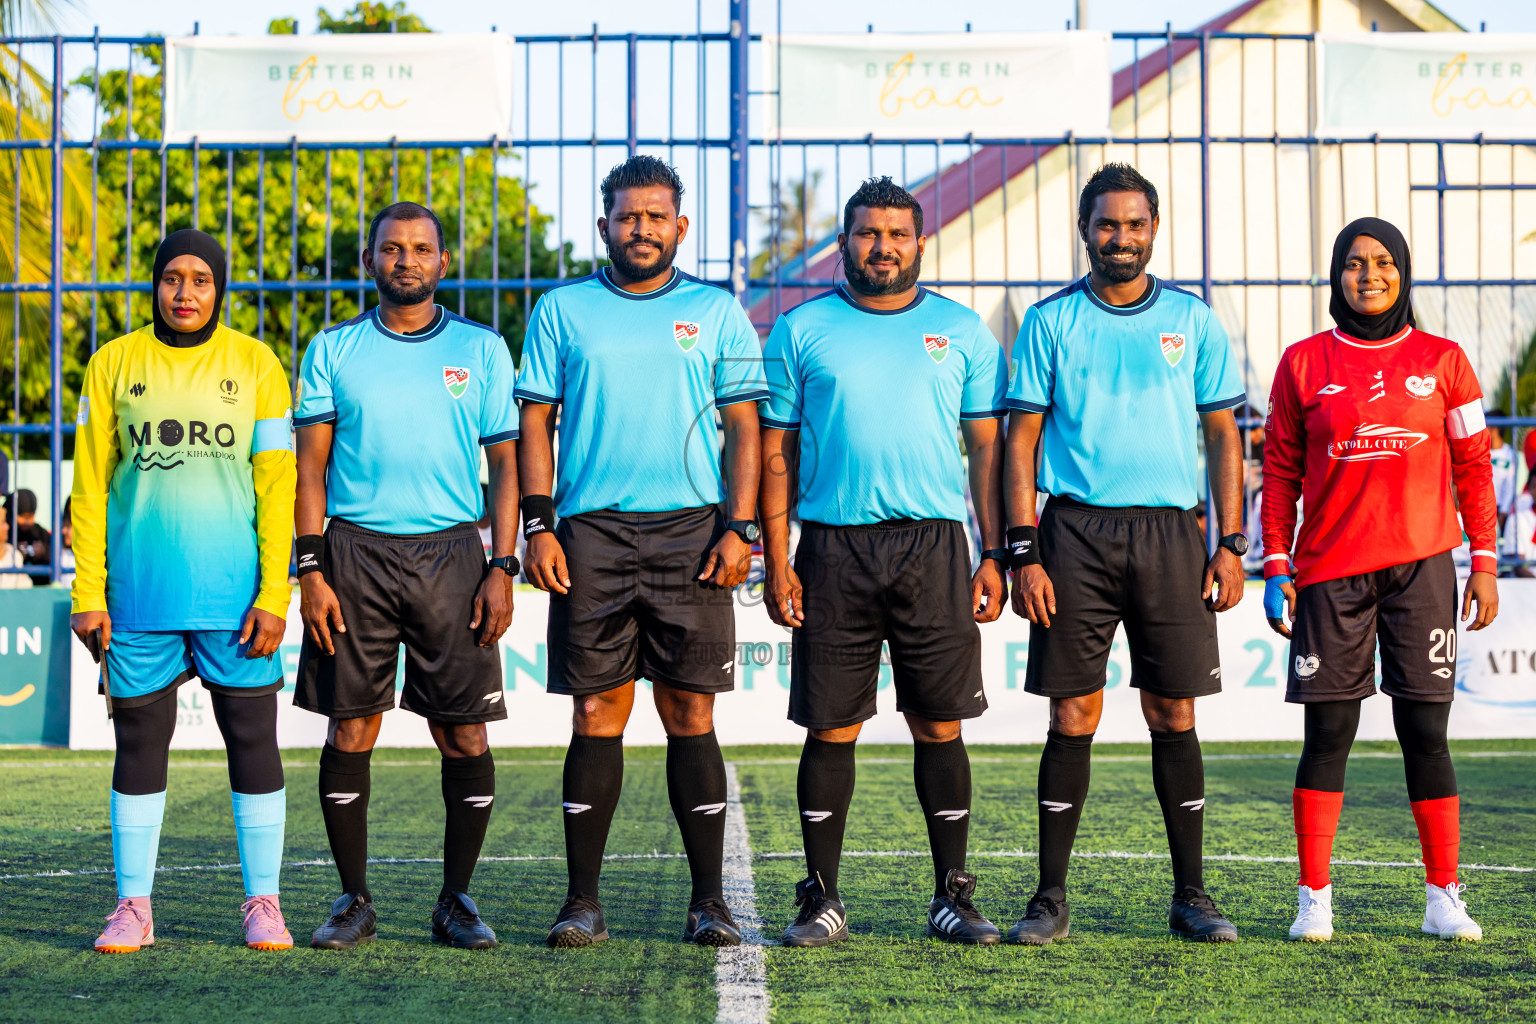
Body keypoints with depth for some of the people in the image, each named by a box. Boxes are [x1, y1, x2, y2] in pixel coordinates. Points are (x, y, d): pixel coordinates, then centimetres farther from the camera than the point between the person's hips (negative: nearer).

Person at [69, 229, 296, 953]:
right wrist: (88, 594, -1)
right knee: (139, 744, 5)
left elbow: (276, 486, 2)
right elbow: (90, 487, 6)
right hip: (139, 595, 1)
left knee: (253, 742, 1)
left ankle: (262, 904, 10)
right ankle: (133, 907, 14)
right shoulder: (113, 364, 6)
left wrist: (273, 594, -6)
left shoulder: (255, 365, 4)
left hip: (234, 592, -1)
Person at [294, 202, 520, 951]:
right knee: (349, 730, 2)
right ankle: (354, 900, 13)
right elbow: (310, 467, 7)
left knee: (465, 735, -2)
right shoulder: (333, 350, 9)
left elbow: (506, 464, 8)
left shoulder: (482, 350, 9)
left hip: (449, 553, 0)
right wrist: (311, 570, -3)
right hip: (355, 554, 0)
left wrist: (502, 568, -2)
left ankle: (456, 899, 11)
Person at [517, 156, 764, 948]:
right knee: (597, 716, 1)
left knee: (691, 715, 0)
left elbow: (745, 428, 7)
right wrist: (538, 527, -2)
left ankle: (709, 900, 7)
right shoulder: (562, 311, 10)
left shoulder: (718, 313, 9)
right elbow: (535, 423, 8)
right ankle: (583, 901, 8)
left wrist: (740, 527, -4)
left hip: (691, 531, 0)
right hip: (591, 533, 0)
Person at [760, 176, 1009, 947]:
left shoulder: (963, 331, 10)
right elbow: (775, 450, 7)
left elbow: (988, 447, 10)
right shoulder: (801, 331, 7)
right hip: (832, 547, 0)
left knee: (939, 724, 2)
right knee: (831, 728, 2)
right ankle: (822, 899, 11)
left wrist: (994, 555, 1)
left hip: (934, 546, 1)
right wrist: (776, 561, -2)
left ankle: (952, 896, 11)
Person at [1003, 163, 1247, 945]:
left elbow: (1224, 437, 11)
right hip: (1077, 531, -1)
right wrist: (1023, 553, -5)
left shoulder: (1193, 321, 9)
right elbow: (1021, 440, 3)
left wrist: (1231, 545, 2)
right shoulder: (1050, 322, 5)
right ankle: (1051, 898, 7)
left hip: (1170, 533, 1)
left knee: (1173, 715, 3)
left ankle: (1190, 895, 13)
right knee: (1072, 717, 0)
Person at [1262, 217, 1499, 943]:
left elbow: (1473, 467, 9)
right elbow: (1281, 472, 7)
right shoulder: (1304, 364, 6)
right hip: (1330, 571, 0)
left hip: (1420, 567, 0)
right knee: (1328, 734, 0)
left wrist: (1484, 563, 4)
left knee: (1425, 733, 1)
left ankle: (1444, 899, 8)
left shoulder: (1441, 361, 7)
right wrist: (1276, 569, 1)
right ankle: (1314, 898, 7)